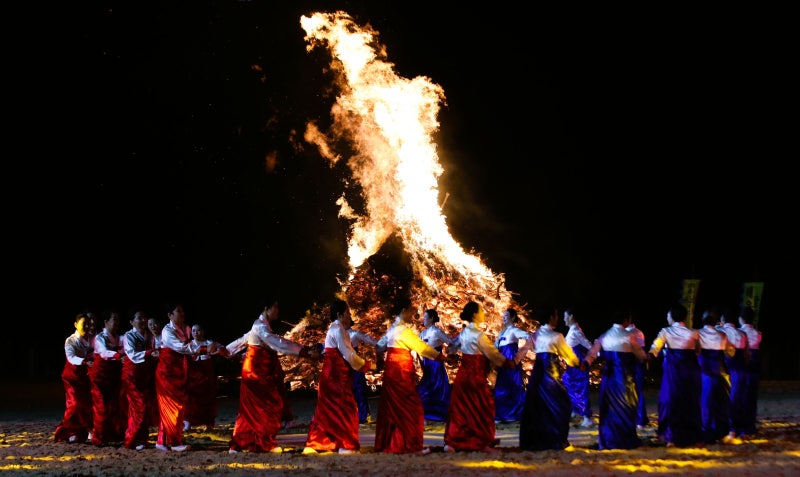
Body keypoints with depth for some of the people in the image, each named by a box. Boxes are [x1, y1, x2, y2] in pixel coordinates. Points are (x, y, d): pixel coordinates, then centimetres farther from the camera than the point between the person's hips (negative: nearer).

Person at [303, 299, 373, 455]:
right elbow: (349, 355, -16)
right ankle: (347, 445, -4)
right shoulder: (338, 330, -13)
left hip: (331, 375, 10)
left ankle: (313, 445, 11)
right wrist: (367, 365, -7)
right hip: (337, 376, -10)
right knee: (346, 408, -5)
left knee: (327, 410, 10)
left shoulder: (336, 329, 18)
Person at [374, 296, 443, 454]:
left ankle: (387, 443, 17)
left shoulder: (393, 328, 13)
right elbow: (421, 346, -16)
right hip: (402, 371, -9)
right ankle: (412, 445, -3)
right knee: (410, 408, -4)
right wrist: (439, 356, -9)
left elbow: (380, 345, 22)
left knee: (391, 408, 13)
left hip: (391, 369, 9)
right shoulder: (403, 329, -14)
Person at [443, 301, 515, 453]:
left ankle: (451, 442, 12)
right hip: (475, 376, -8)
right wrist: (510, 363, -4)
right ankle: (484, 443, 8)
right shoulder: (479, 335, -16)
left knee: (460, 408, 12)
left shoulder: (464, 332, 7)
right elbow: (493, 355, -13)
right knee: (483, 408, 3)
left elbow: (454, 345, 22)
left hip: (463, 374, 8)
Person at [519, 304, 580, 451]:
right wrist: (578, 363, 18)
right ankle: (557, 441, 3)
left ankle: (531, 440, 14)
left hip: (537, 373, 7)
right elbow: (568, 354, 2)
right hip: (551, 373, -7)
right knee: (558, 405, 4)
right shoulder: (556, 336, -7)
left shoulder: (535, 335, 9)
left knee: (535, 406, 11)